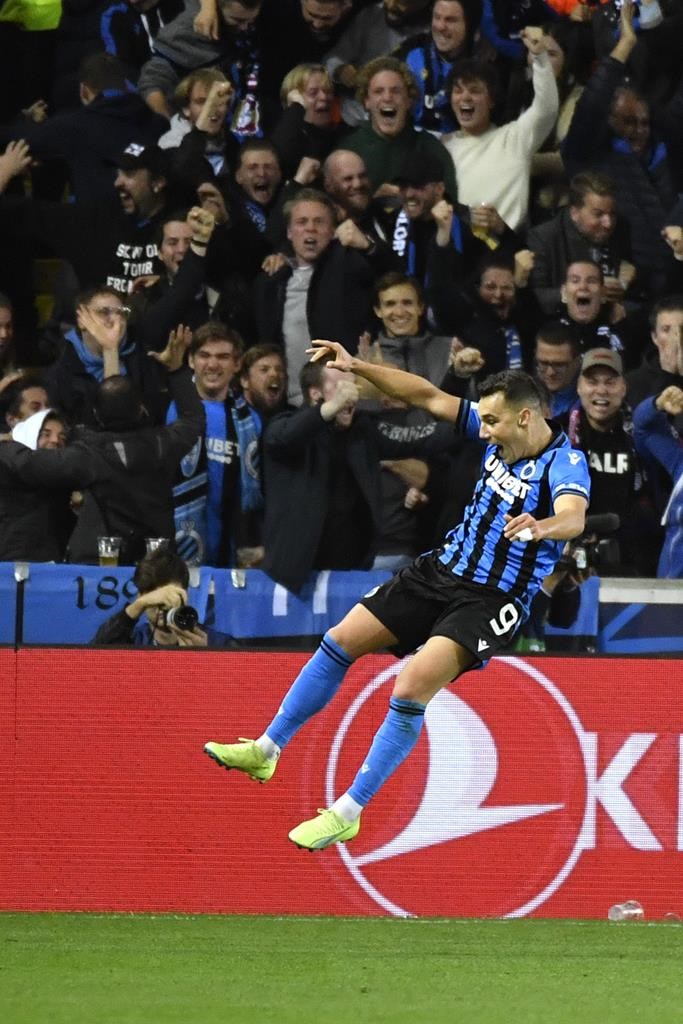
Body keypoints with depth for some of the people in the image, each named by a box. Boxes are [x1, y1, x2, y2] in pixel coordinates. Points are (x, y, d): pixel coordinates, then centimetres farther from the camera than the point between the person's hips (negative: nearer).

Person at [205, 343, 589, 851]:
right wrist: (358, 367, 3)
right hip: (442, 570, 8)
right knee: (342, 640, 8)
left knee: (411, 688, -24)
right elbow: (428, 396, 9)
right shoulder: (503, 433, 1)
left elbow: (574, 517, -42)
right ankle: (266, 751, 21)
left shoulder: (565, 463, -21)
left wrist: (541, 526, -65)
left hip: (491, 601, -8)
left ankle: (348, 813, -14)